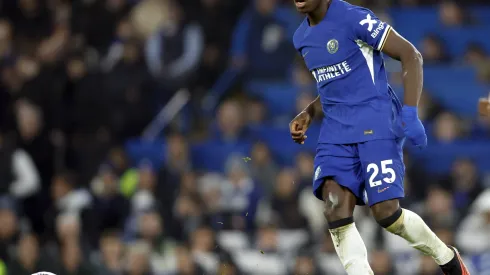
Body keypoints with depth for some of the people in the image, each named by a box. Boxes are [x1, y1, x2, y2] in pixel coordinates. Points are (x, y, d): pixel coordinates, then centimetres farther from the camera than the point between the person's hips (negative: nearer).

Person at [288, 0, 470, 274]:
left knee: (387, 212, -12)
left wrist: (410, 113, -17)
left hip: (376, 123, -7)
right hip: (336, 131, 7)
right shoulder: (302, 37, 14)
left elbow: (411, 55, -10)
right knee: (336, 210, -15)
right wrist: (308, 113, 13)